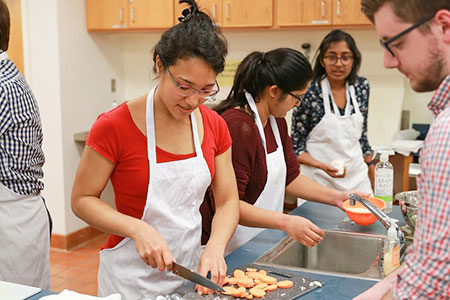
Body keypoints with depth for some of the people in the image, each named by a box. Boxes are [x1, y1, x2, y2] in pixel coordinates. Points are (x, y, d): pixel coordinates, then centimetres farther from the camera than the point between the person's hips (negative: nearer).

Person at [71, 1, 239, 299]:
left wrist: (215, 247, -18)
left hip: (191, 269, 4)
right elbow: (82, 199, -11)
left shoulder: (214, 126, -4)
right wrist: (138, 229, -26)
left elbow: (227, 201, 0)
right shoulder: (115, 126, -18)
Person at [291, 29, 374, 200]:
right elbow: (296, 147, -9)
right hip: (320, 180, -4)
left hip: (357, 176, 5)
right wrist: (323, 166, -24)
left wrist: (370, 166, 18)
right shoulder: (309, 93, -14)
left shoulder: (361, 87, 0)